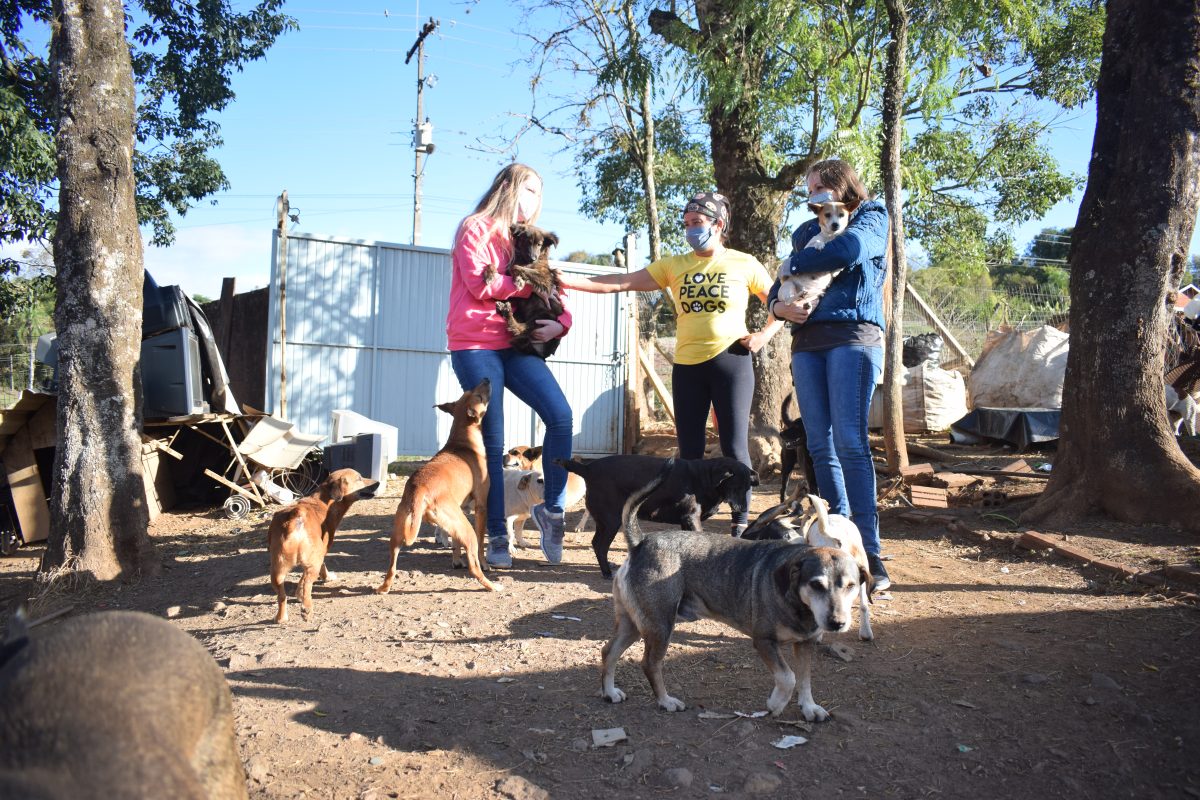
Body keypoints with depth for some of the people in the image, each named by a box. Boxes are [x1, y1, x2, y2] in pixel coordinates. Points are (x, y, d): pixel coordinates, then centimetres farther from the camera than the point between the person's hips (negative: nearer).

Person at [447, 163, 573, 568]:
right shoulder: (476, 229, 0)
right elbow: (480, 284, -14)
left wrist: (561, 322, -4)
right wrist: (530, 284, -6)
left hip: (514, 345, 6)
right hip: (475, 347, -6)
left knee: (560, 416, -14)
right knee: (492, 444, -3)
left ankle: (551, 509, 1)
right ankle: (497, 537, 7)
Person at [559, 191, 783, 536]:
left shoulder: (744, 264, 2)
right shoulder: (674, 265, 7)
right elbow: (622, 282, 0)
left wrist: (765, 334, -7)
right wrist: (566, 280, -8)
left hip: (731, 362, -3)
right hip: (687, 366, 3)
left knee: (734, 448, -2)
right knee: (689, 451, 7)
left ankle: (740, 526, 10)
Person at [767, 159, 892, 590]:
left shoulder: (871, 218, 9)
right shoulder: (808, 231, 24)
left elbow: (849, 250, -14)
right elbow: (779, 286, 19)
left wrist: (795, 263, -1)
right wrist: (778, 305, -5)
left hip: (853, 337, -6)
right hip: (807, 340, 6)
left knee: (850, 442, -16)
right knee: (820, 446, 0)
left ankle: (869, 551, -15)